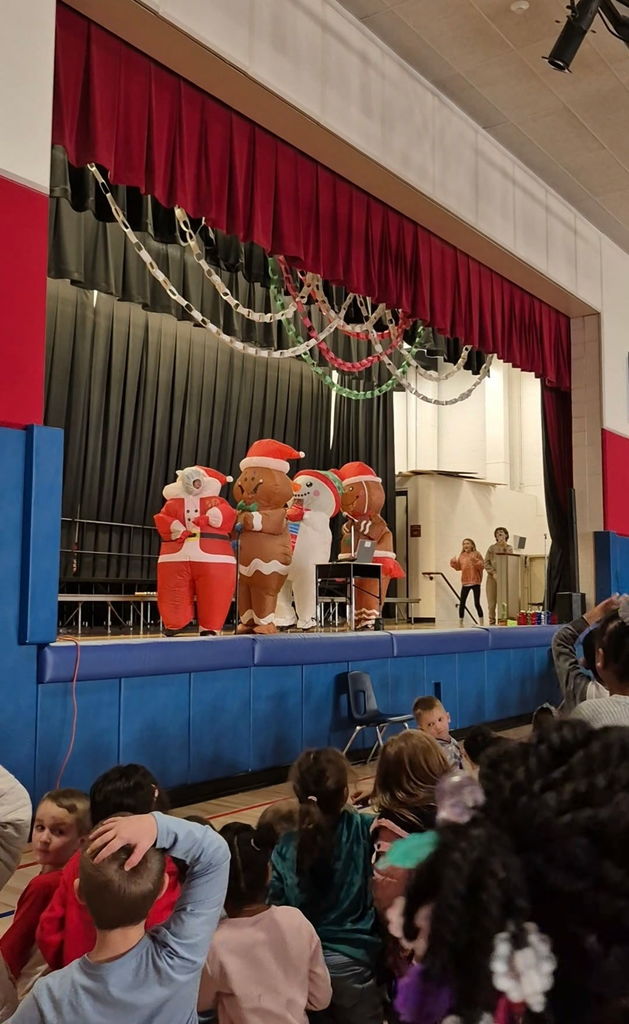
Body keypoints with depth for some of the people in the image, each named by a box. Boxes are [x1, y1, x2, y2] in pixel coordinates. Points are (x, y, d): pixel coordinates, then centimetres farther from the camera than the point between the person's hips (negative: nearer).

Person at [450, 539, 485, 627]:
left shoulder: (476, 554, -4)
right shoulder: (462, 556, 9)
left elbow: (482, 566, -10)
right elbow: (459, 567, 14)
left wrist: (475, 561, -25)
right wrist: (453, 563, -3)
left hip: (475, 582, -5)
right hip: (465, 582, 5)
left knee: (477, 603, -3)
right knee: (462, 603, 6)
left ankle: (482, 623, 6)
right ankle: (460, 623, 16)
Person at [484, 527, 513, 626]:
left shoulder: (509, 548, 11)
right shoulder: (492, 548, 9)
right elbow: (486, 563, 4)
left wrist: (505, 547, -6)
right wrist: (493, 573, -9)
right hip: (492, 578, 0)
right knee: (491, 602, -1)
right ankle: (492, 623, 4)